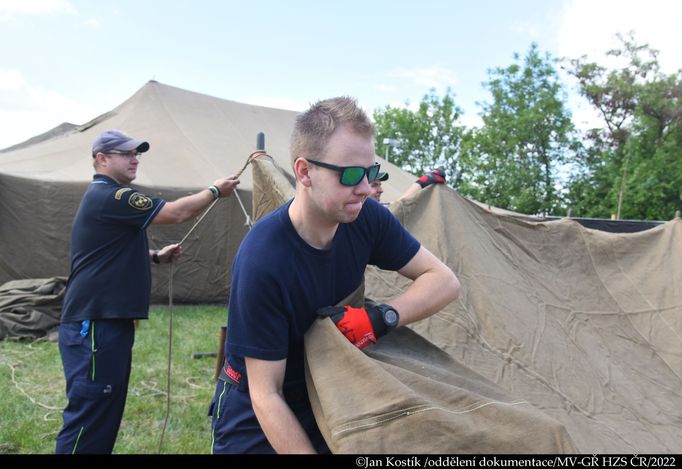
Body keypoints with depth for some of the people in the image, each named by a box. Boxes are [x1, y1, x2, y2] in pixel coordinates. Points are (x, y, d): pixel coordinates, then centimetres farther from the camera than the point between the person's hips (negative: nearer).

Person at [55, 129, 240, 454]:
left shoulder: (105, 197, 19)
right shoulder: (109, 196, -15)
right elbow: (178, 212, -17)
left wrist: (156, 256, 14)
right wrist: (215, 191, -3)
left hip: (108, 321, 11)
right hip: (94, 325, -11)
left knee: (105, 413, 16)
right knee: (88, 417, -6)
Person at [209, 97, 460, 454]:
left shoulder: (366, 218, -18)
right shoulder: (261, 261, -34)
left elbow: (444, 281, -11)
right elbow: (265, 396, -27)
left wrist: (383, 318, -28)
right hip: (255, 416, -4)